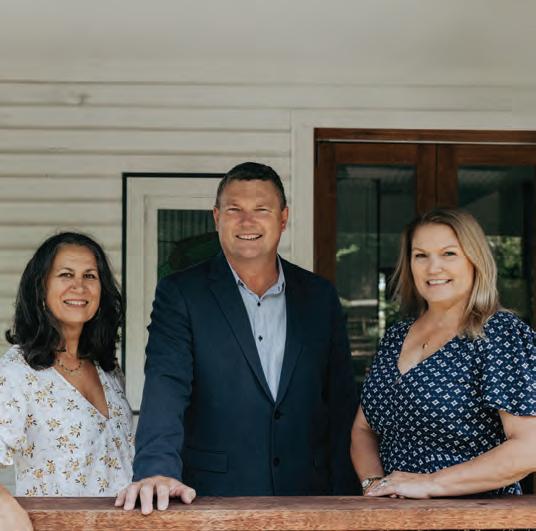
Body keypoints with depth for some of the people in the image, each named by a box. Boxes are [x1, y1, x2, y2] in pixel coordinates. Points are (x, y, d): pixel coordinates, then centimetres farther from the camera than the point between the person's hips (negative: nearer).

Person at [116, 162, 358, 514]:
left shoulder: (320, 297, 6)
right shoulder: (180, 295, -3)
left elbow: (341, 402, 8)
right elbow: (166, 386, -16)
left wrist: (342, 494, 2)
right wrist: (158, 470, -31)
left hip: (306, 498, 3)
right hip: (211, 500, -2)